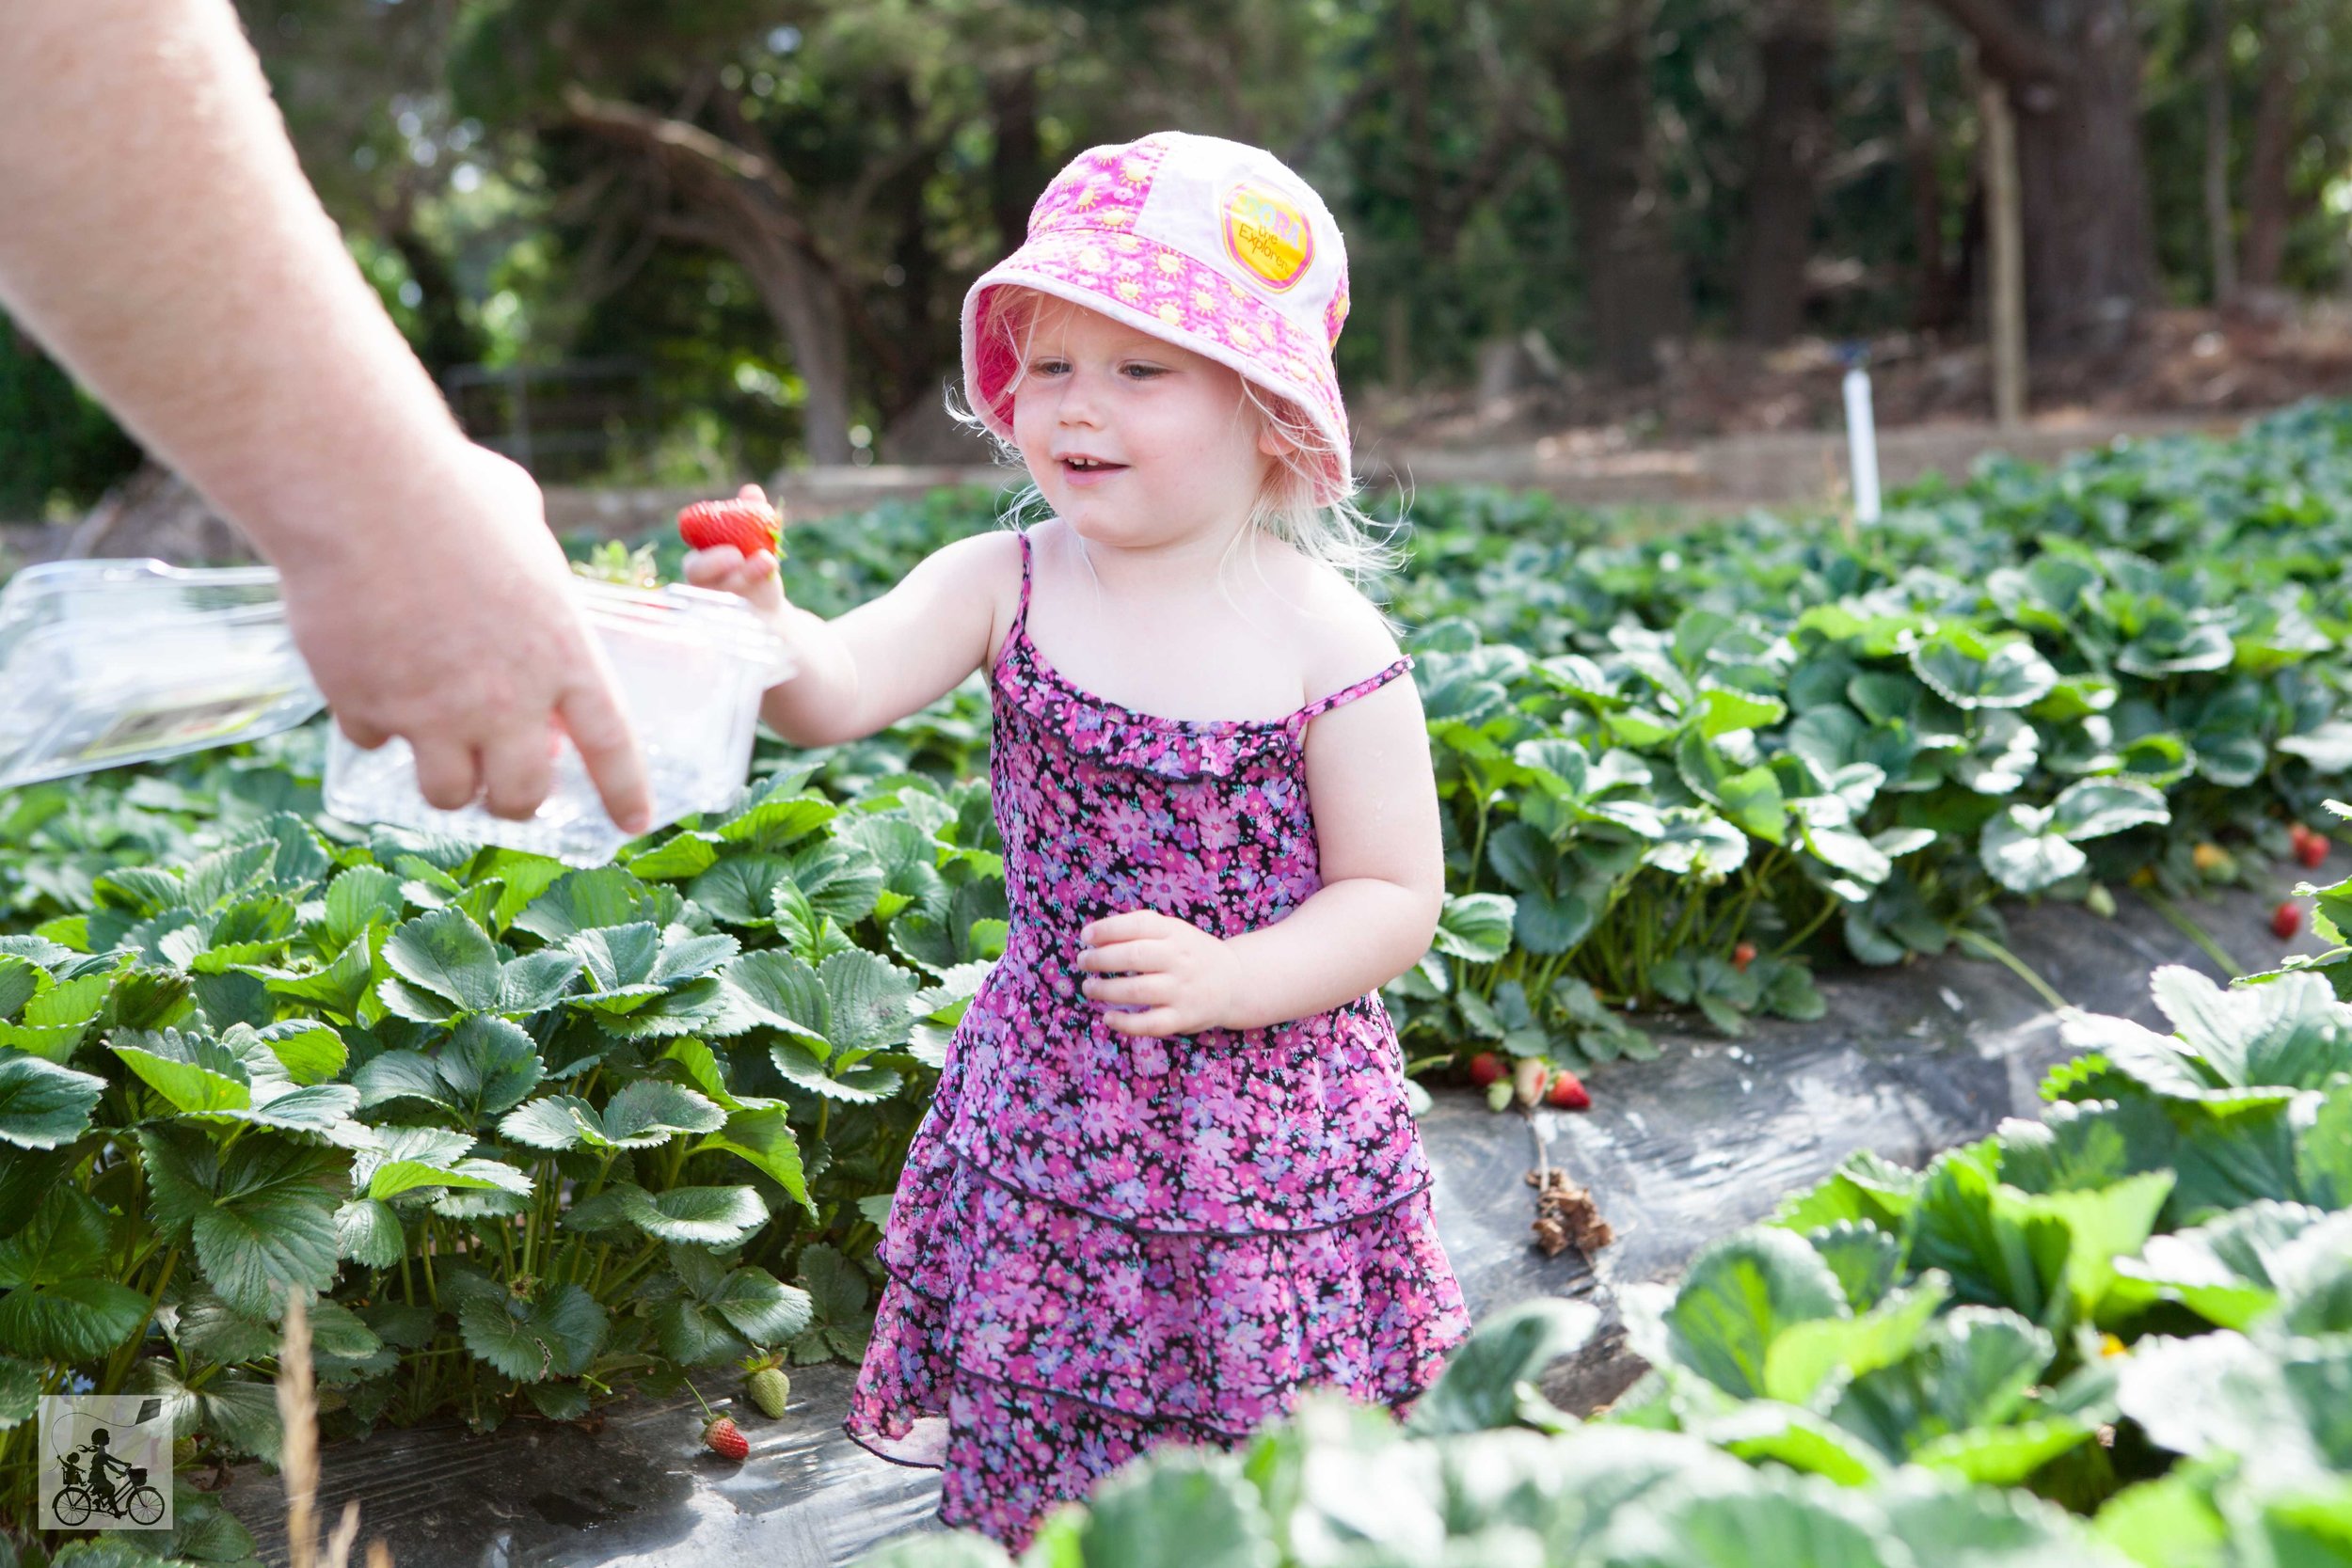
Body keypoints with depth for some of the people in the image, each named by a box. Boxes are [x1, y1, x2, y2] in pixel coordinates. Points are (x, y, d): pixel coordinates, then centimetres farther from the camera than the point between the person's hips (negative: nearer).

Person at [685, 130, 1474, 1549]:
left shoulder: (1328, 643, -13)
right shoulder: (1005, 588, -5)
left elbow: (1396, 897, -9)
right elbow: (838, 692, -19)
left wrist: (1229, 977, -24)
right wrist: (761, 620, -40)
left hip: (1274, 1131, -2)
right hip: (1051, 1115, 2)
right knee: (1041, 1488, 14)